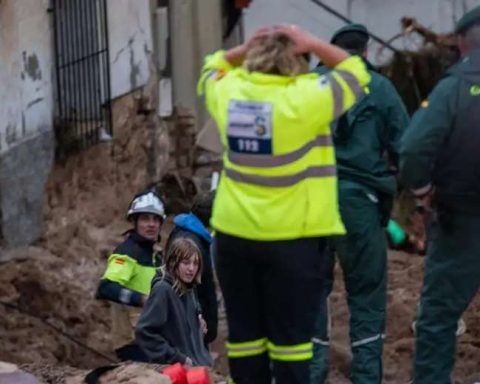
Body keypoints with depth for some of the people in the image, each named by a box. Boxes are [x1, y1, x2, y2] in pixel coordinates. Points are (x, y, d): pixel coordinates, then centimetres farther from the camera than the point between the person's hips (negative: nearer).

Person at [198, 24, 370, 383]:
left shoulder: (229, 92, 1)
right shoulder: (304, 98, -13)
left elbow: (212, 68, 24)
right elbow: (355, 73, 1)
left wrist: (243, 49, 9)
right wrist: (313, 44, 2)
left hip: (234, 233, 4)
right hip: (291, 237, -4)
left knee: (244, 332, 10)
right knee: (291, 336, 1)